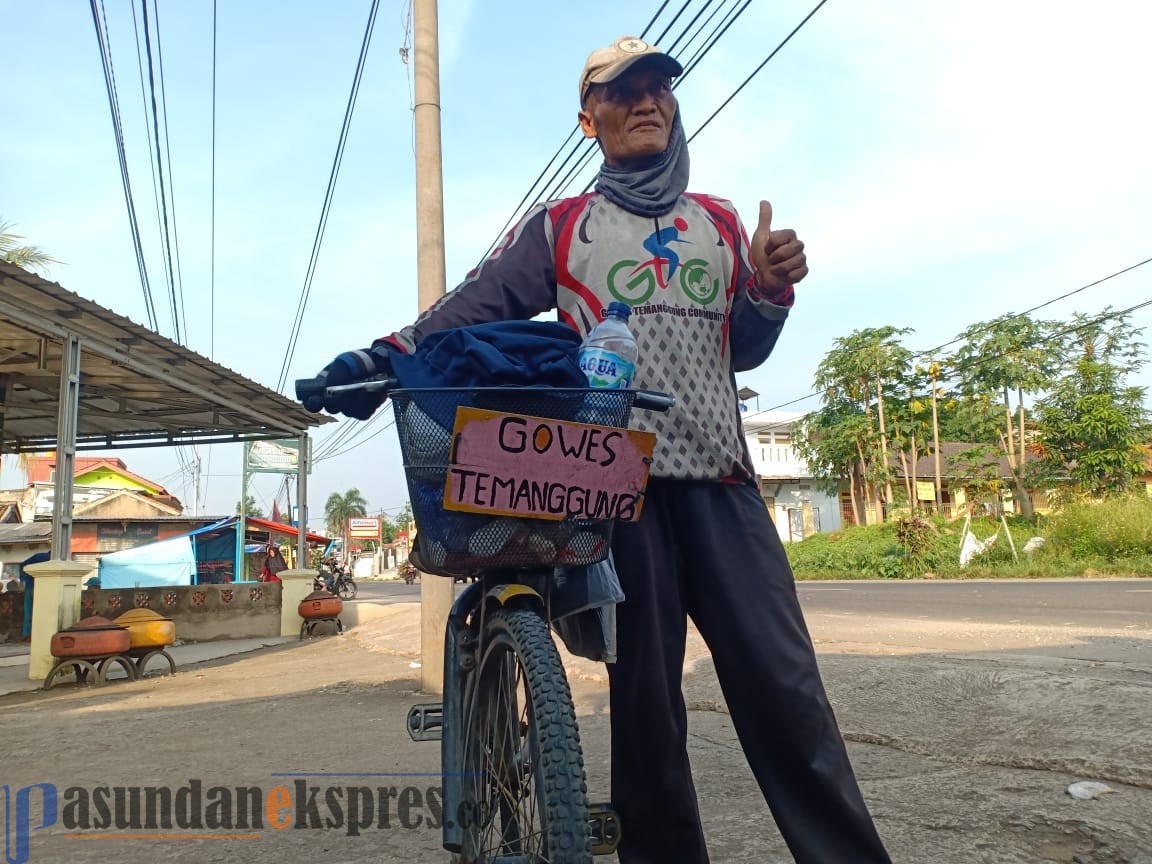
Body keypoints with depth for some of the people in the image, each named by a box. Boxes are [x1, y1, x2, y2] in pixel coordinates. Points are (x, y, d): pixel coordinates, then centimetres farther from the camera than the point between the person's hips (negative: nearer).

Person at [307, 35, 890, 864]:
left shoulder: (721, 222, 20)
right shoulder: (559, 227, 12)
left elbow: (741, 352, 21)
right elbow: (471, 307, 1)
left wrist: (770, 293, 0)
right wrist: (381, 358, -14)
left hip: (721, 480, 2)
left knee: (784, 686, -3)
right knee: (645, 695, 2)